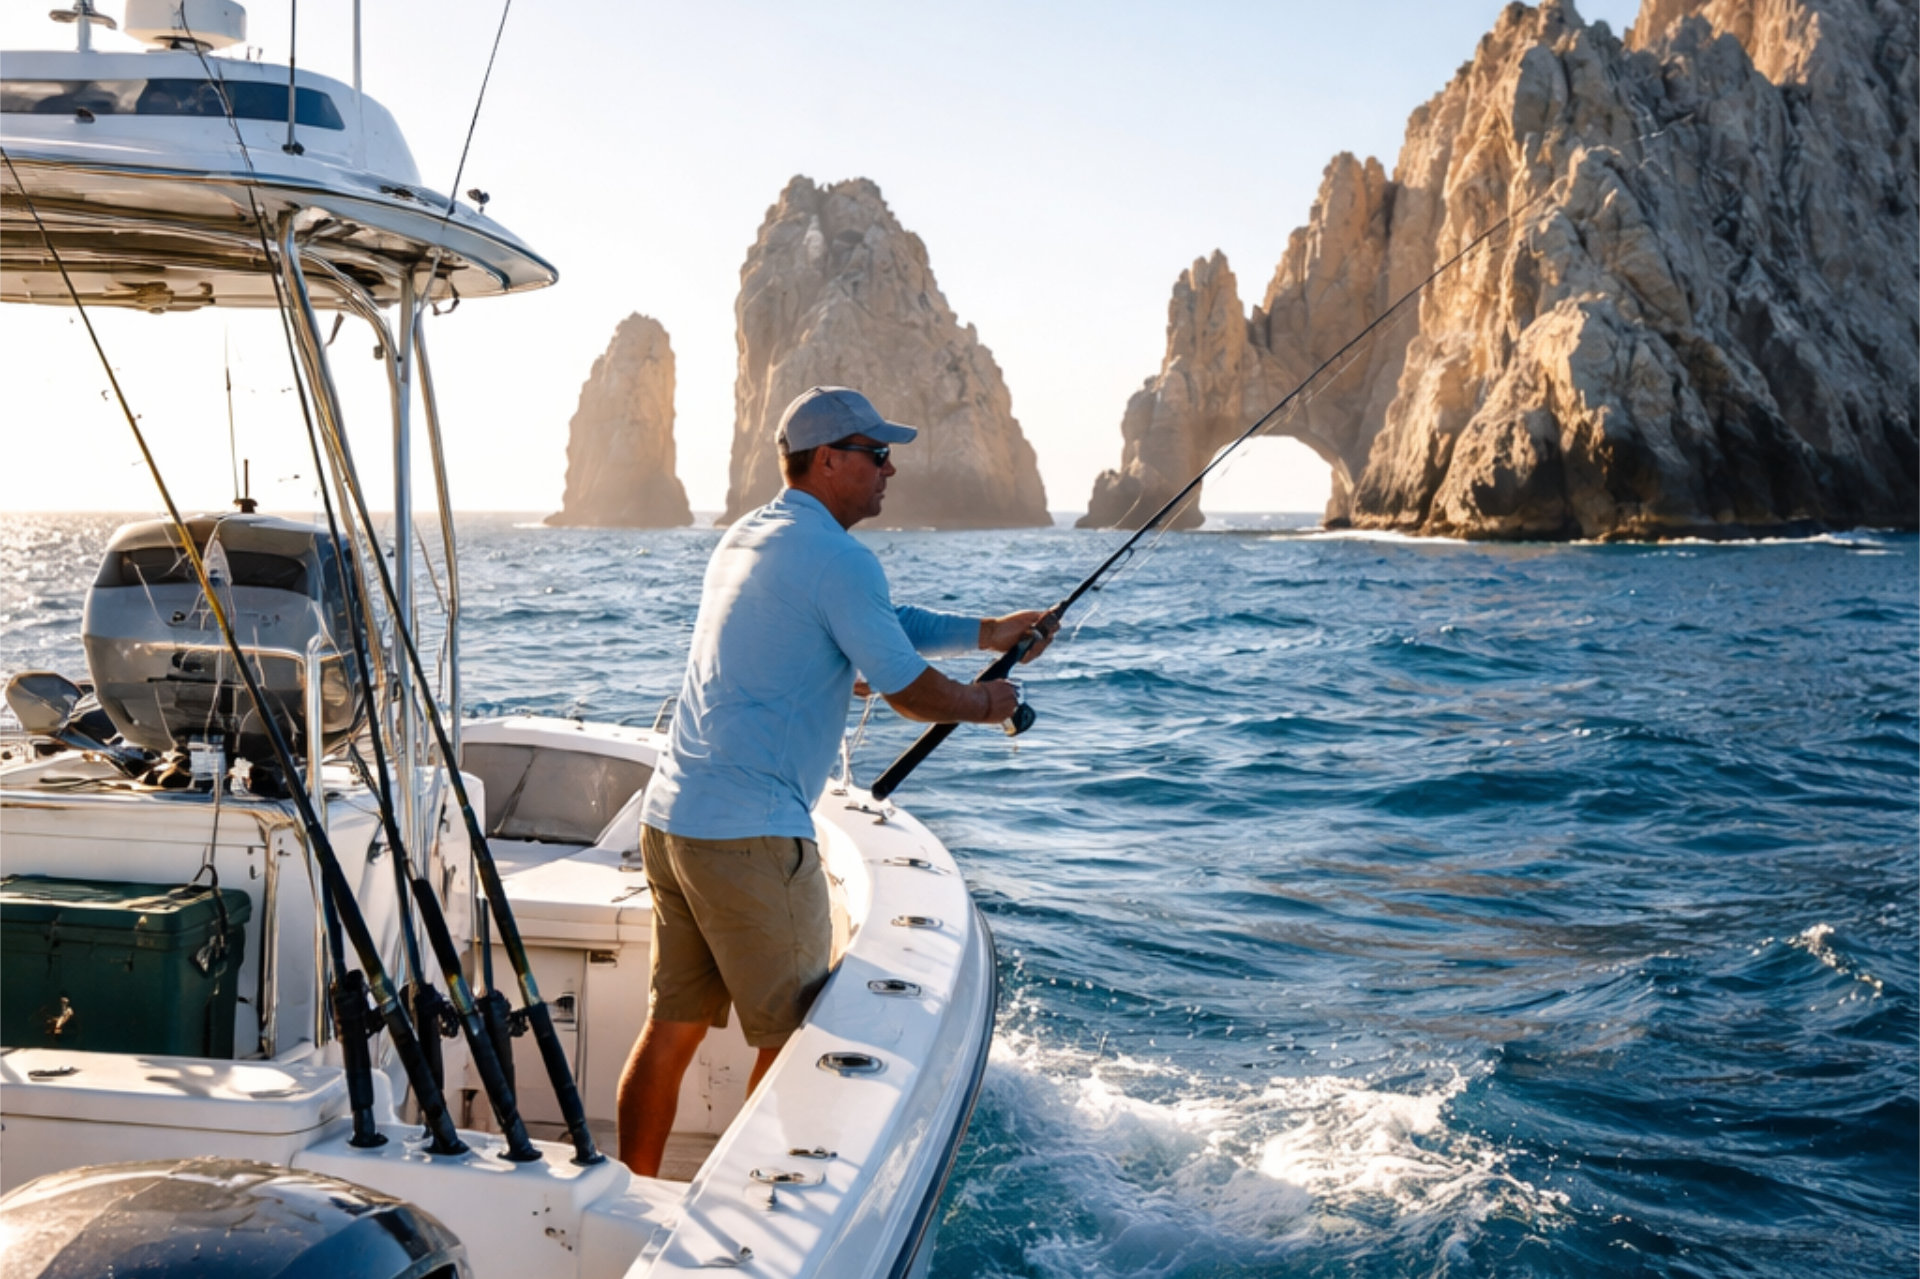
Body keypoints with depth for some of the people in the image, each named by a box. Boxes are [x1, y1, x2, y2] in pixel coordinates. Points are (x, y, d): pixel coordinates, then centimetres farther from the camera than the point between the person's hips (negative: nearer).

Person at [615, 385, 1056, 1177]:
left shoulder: (746, 536, 18)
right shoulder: (837, 559, -12)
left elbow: (881, 624, 26)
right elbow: (908, 690, -6)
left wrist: (986, 633, 25)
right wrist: (987, 705, 12)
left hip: (669, 815, 9)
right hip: (749, 834, -9)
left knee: (673, 1027, 14)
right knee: (794, 1037, 6)